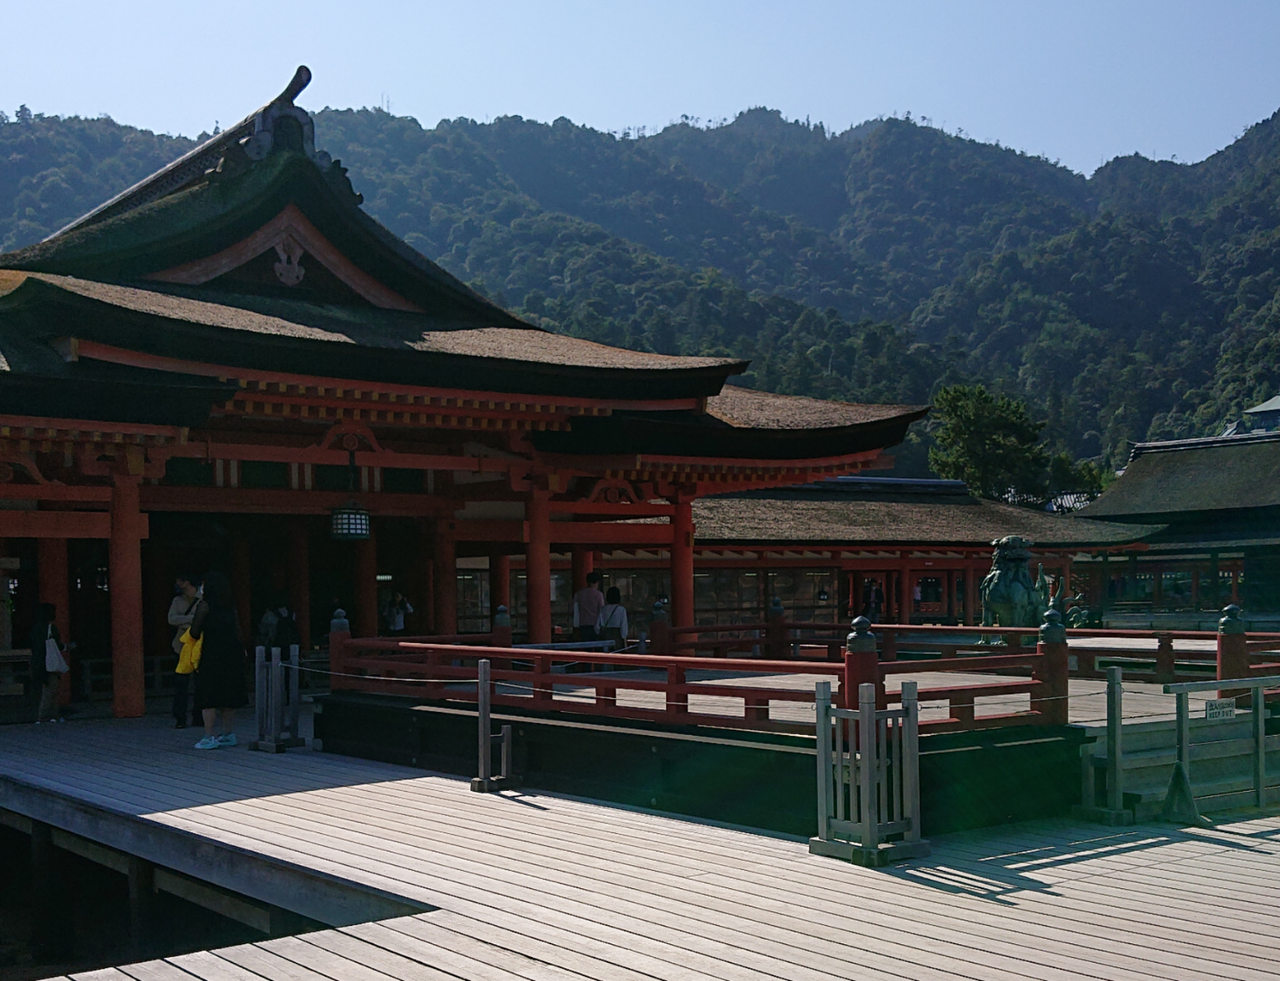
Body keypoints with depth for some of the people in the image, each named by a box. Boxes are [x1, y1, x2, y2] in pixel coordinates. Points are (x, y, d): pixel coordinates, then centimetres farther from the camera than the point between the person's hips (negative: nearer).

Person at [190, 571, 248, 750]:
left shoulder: (205, 605, -6)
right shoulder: (230, 606, 11)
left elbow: (195, 632, -6)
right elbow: (238, 632, 11)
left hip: (212, 653, -6)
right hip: (232, 653, 6)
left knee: (207, 695, -2)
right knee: (229, 694, 12)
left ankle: (210, 736, -6)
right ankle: (228, 733, 16)